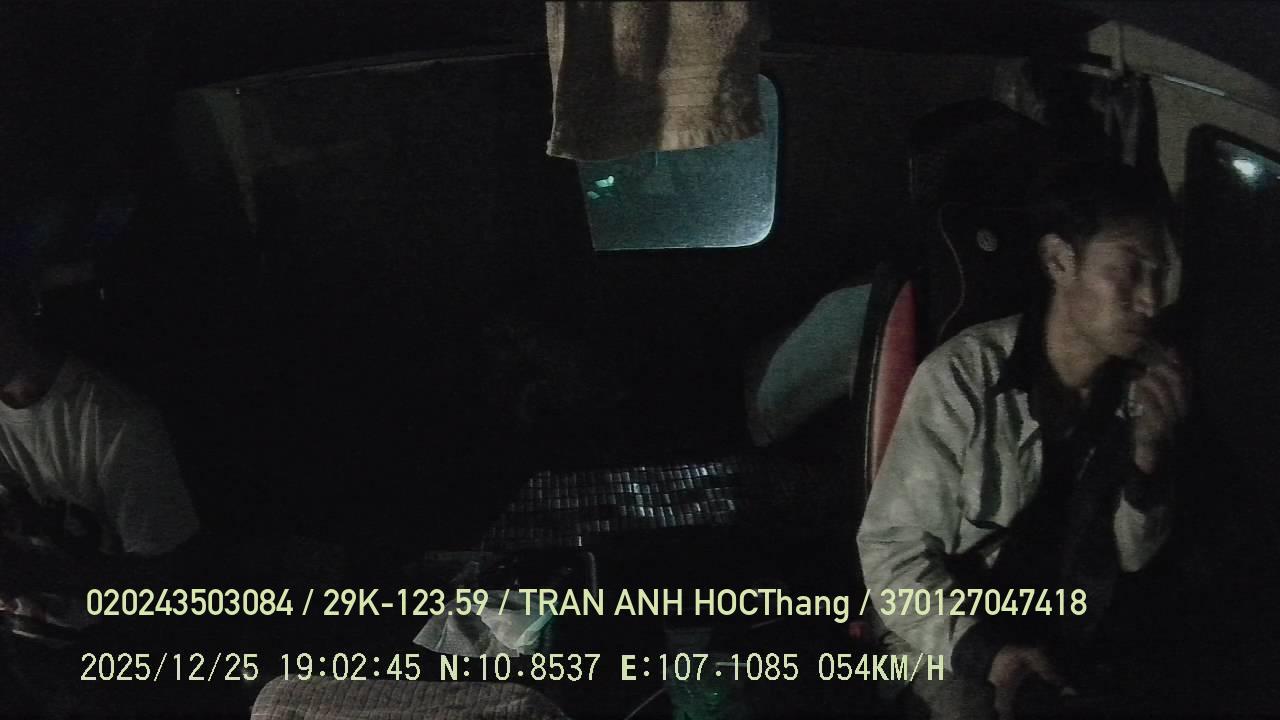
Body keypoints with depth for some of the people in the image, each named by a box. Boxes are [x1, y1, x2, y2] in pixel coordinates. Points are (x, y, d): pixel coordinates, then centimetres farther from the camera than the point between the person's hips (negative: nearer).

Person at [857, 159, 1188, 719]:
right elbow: (891, 549, -16)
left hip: (1084, 642, 5)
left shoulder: (1148, 381, -5)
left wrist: (1150, 454, -16)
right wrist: (983, 651, -29)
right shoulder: (964, 377, -19)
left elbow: (1135, 557, 2)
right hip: (954, 633, -4)